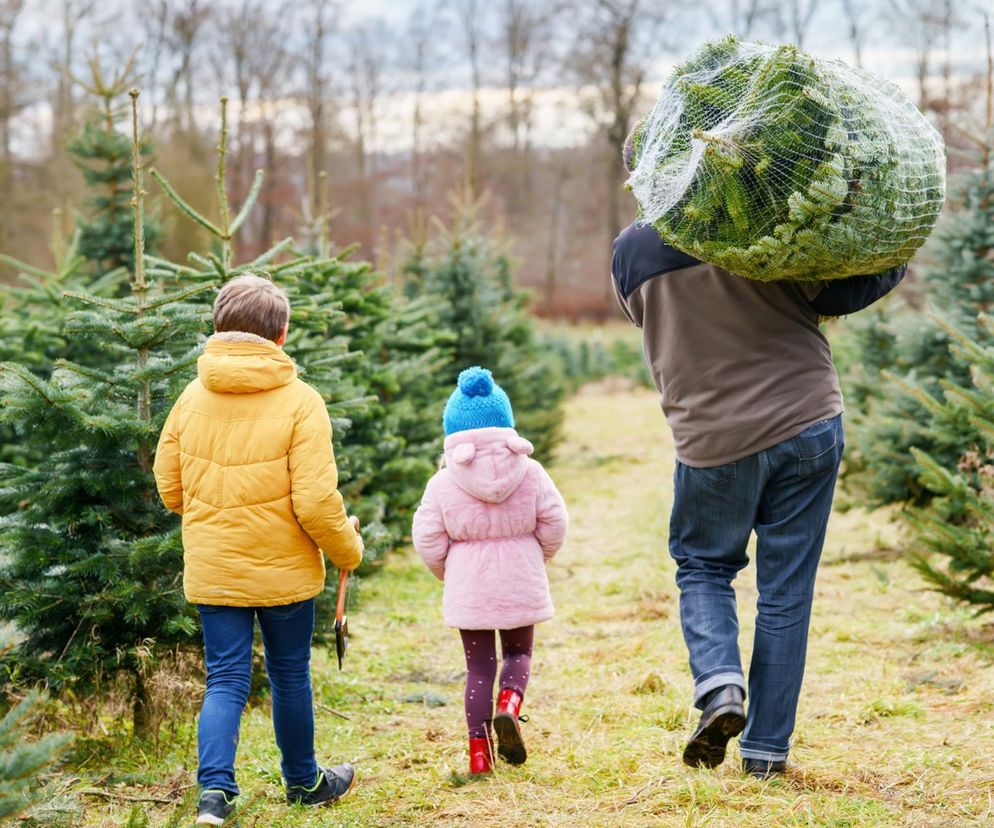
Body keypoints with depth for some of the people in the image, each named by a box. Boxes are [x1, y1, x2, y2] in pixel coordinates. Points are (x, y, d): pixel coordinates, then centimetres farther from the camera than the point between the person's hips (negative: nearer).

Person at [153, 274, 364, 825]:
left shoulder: (193, 397, -2)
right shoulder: (299, 401, -14)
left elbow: (169, 488, 7)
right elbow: (315, 502, -18)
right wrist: (348, 549, 0)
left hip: (211, 570, 3)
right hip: (283, 570, -2)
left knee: (225, 680, 8)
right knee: (290, 676, 14)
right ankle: (304, 783, 31)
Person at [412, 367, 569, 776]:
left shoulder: (443, 484, -7)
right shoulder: (530, 473, -4)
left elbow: (427, 538, -5)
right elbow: (554, 523, -2)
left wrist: (447, 571, 14)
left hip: (468, 589, 0)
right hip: (521, 585, 1)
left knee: (478, 668, 9)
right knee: (519, 652, 20)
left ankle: (479, 754, 5)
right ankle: (510, 704, -11)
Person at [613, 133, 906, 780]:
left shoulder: (631, 253, -2)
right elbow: (850, 290, -9)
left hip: (713, 440, 1)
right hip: (808, 423, 0)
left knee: (703, 566, 22)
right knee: (786, 590, 8)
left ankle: (720, 684, -4)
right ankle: (768, 746, 10)